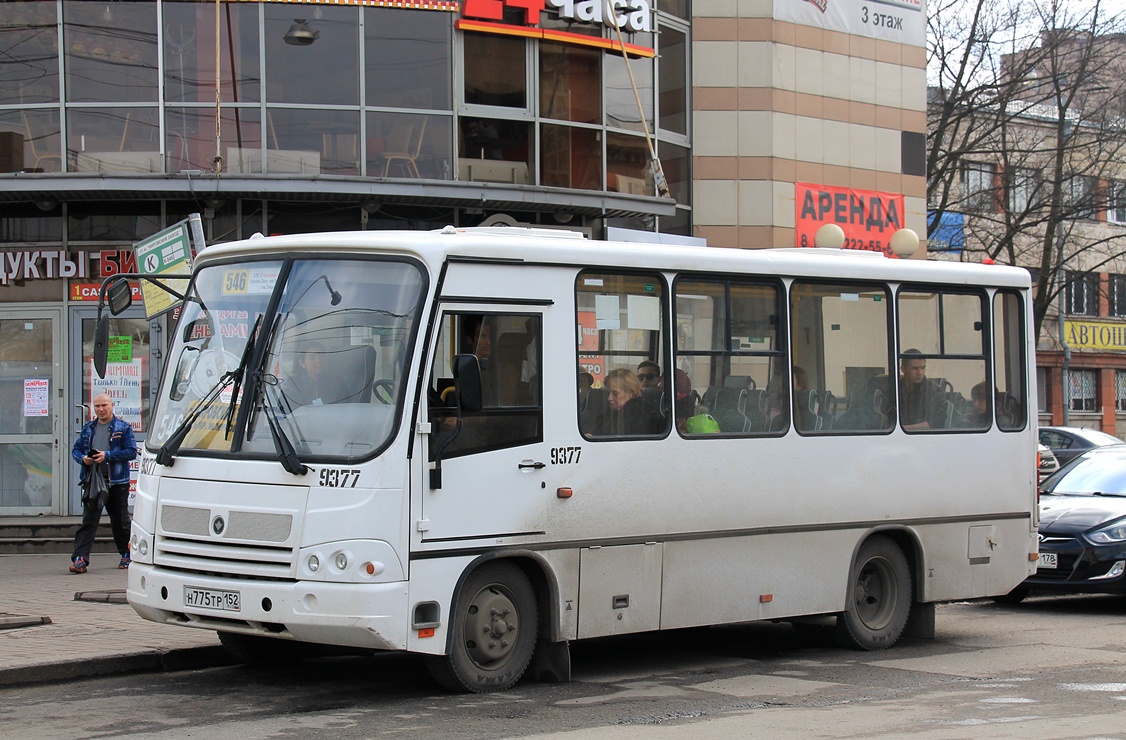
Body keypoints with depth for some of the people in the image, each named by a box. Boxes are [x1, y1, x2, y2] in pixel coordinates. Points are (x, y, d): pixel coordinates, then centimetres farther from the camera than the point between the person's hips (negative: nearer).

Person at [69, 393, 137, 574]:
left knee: (121, 522, 10)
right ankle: (80, 559, -13)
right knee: (88, 521, -7)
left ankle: (126, 555, 26)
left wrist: (107, 456, -16)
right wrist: (83, 459, -8)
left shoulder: (123, 427, 1)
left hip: (117, 482, -2)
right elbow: (76, 450, 16)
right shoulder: (88, 428, 13)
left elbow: (131, 451, -7)